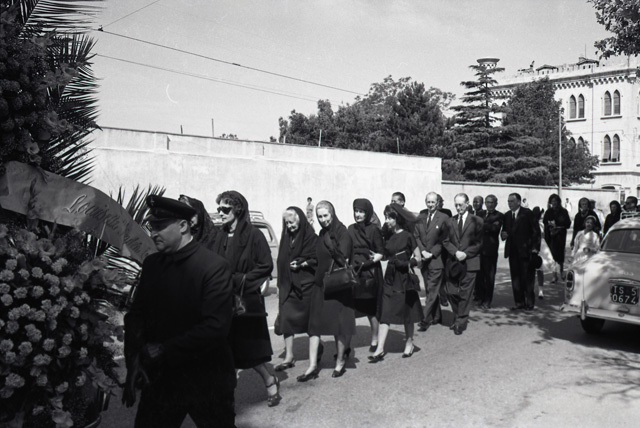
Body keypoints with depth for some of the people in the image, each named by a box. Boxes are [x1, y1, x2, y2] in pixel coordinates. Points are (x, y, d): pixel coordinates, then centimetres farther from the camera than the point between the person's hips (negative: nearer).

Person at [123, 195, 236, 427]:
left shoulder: (215, 267, -17)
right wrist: (134, 359, -8)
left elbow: (215, 327, -23)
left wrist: (163, 351, -18)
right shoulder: (151, 264, 3)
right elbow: (136, 314, 6)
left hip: (207, 382, -5)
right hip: (160, 378, 5)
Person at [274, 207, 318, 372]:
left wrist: (302, 263, -21)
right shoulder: (286, 238, 11)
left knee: (309, 318, 6)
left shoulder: (311, 237, -5)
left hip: (305, 284, -4)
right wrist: (280, 285, 11)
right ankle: (289, 356, 3)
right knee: (286, 318, -3)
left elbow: (316, 259, -5)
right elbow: (281, 262, 15)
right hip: (288, 285, 5)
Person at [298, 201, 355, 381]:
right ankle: (313, 365, 6)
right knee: (314, 323, 2)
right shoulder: (322, 234, 13)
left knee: (339, 324, 3)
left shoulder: (342, 233, -9)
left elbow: (343, 259, -18)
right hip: (321, 284, 7)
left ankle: (340, 361, 20)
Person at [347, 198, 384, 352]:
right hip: (352, 272, 4)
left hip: (369, 273, -4)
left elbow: (381, 253, -4)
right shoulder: (351, 229, 11)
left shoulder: (373, 230, -3)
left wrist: (368, 262, -17)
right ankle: (346, 344, 5)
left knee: (371, 310, 5)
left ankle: (374, 341, 21)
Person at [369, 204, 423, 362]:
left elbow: (418, 258, -4)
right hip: (390, 278, 4)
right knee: (385, 313, -2)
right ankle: (380, 349, -3)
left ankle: (409, 343, 28)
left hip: (404, 278, -4)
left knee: (407, 313, 9)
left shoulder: (407, 236, -7)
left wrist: (405, 263, -17)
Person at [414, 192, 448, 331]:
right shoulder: (420, 218, 9)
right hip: (424, 259, 5)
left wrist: (432, 253, -12)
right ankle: (436, 317, 25)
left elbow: (443, 240, -7)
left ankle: (426, 320, -3)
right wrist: (423, 251, -6)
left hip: (436, 259, -5)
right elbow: (416, 236, 8)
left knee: (432, 291, -5)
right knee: (430, 290, 12)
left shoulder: (443, 218, -7)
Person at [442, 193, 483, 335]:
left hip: (469, 262, -3)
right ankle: (457, 318, 22)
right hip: (453, 262, 3)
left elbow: (479, 243, -1)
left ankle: (461, 322, 9)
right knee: (451, 292, 3)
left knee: (465, 294, -2)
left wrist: (465, 254, -12)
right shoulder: (450, 221, 12)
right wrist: (456, 252, -9)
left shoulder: (477, 221, 2)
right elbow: (446, 241, 9)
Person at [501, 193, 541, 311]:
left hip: (525, 250, -5)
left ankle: (529, 302, 10)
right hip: (513, 251, 5)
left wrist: (535, 248, -10)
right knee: (515, 278, 7)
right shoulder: (507, 215, 12)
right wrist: (503, 234, -7)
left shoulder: (527, 213, -4)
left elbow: (536, 230, -5)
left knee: (527, 278, 0)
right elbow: (504, 231, 18)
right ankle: (519, 302, 14)